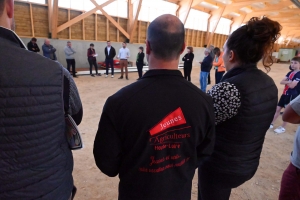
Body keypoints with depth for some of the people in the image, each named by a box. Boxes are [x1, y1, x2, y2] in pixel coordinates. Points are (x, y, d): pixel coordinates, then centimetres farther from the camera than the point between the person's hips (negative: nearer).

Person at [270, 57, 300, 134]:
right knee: (278, 108, 11)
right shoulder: (290, 73, 9)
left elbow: (292, 85, -24)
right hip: (285, 93, 8)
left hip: (292, 95, -7)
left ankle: (283, 128, 15)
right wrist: (288, 81, -18)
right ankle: (271, 123, 22)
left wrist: (286, 82, -7)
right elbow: (281, 82, 0)